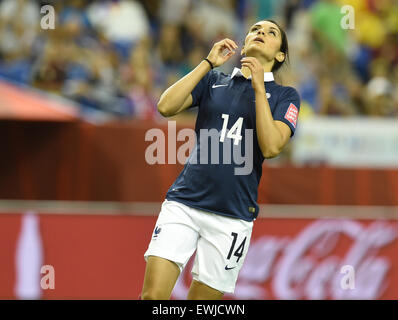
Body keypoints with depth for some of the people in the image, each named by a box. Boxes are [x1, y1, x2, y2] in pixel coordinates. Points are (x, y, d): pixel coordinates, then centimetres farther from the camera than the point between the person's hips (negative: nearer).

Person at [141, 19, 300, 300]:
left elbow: (270, 147, -9)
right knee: (153, 295, -12)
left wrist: (259, 87, -9)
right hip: (183, 202, 1)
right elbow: (166, 107, -2)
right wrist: (209, 63, -3)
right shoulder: (214, 80, 14)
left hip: (232, 217, -1)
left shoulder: (285, 96, 7)